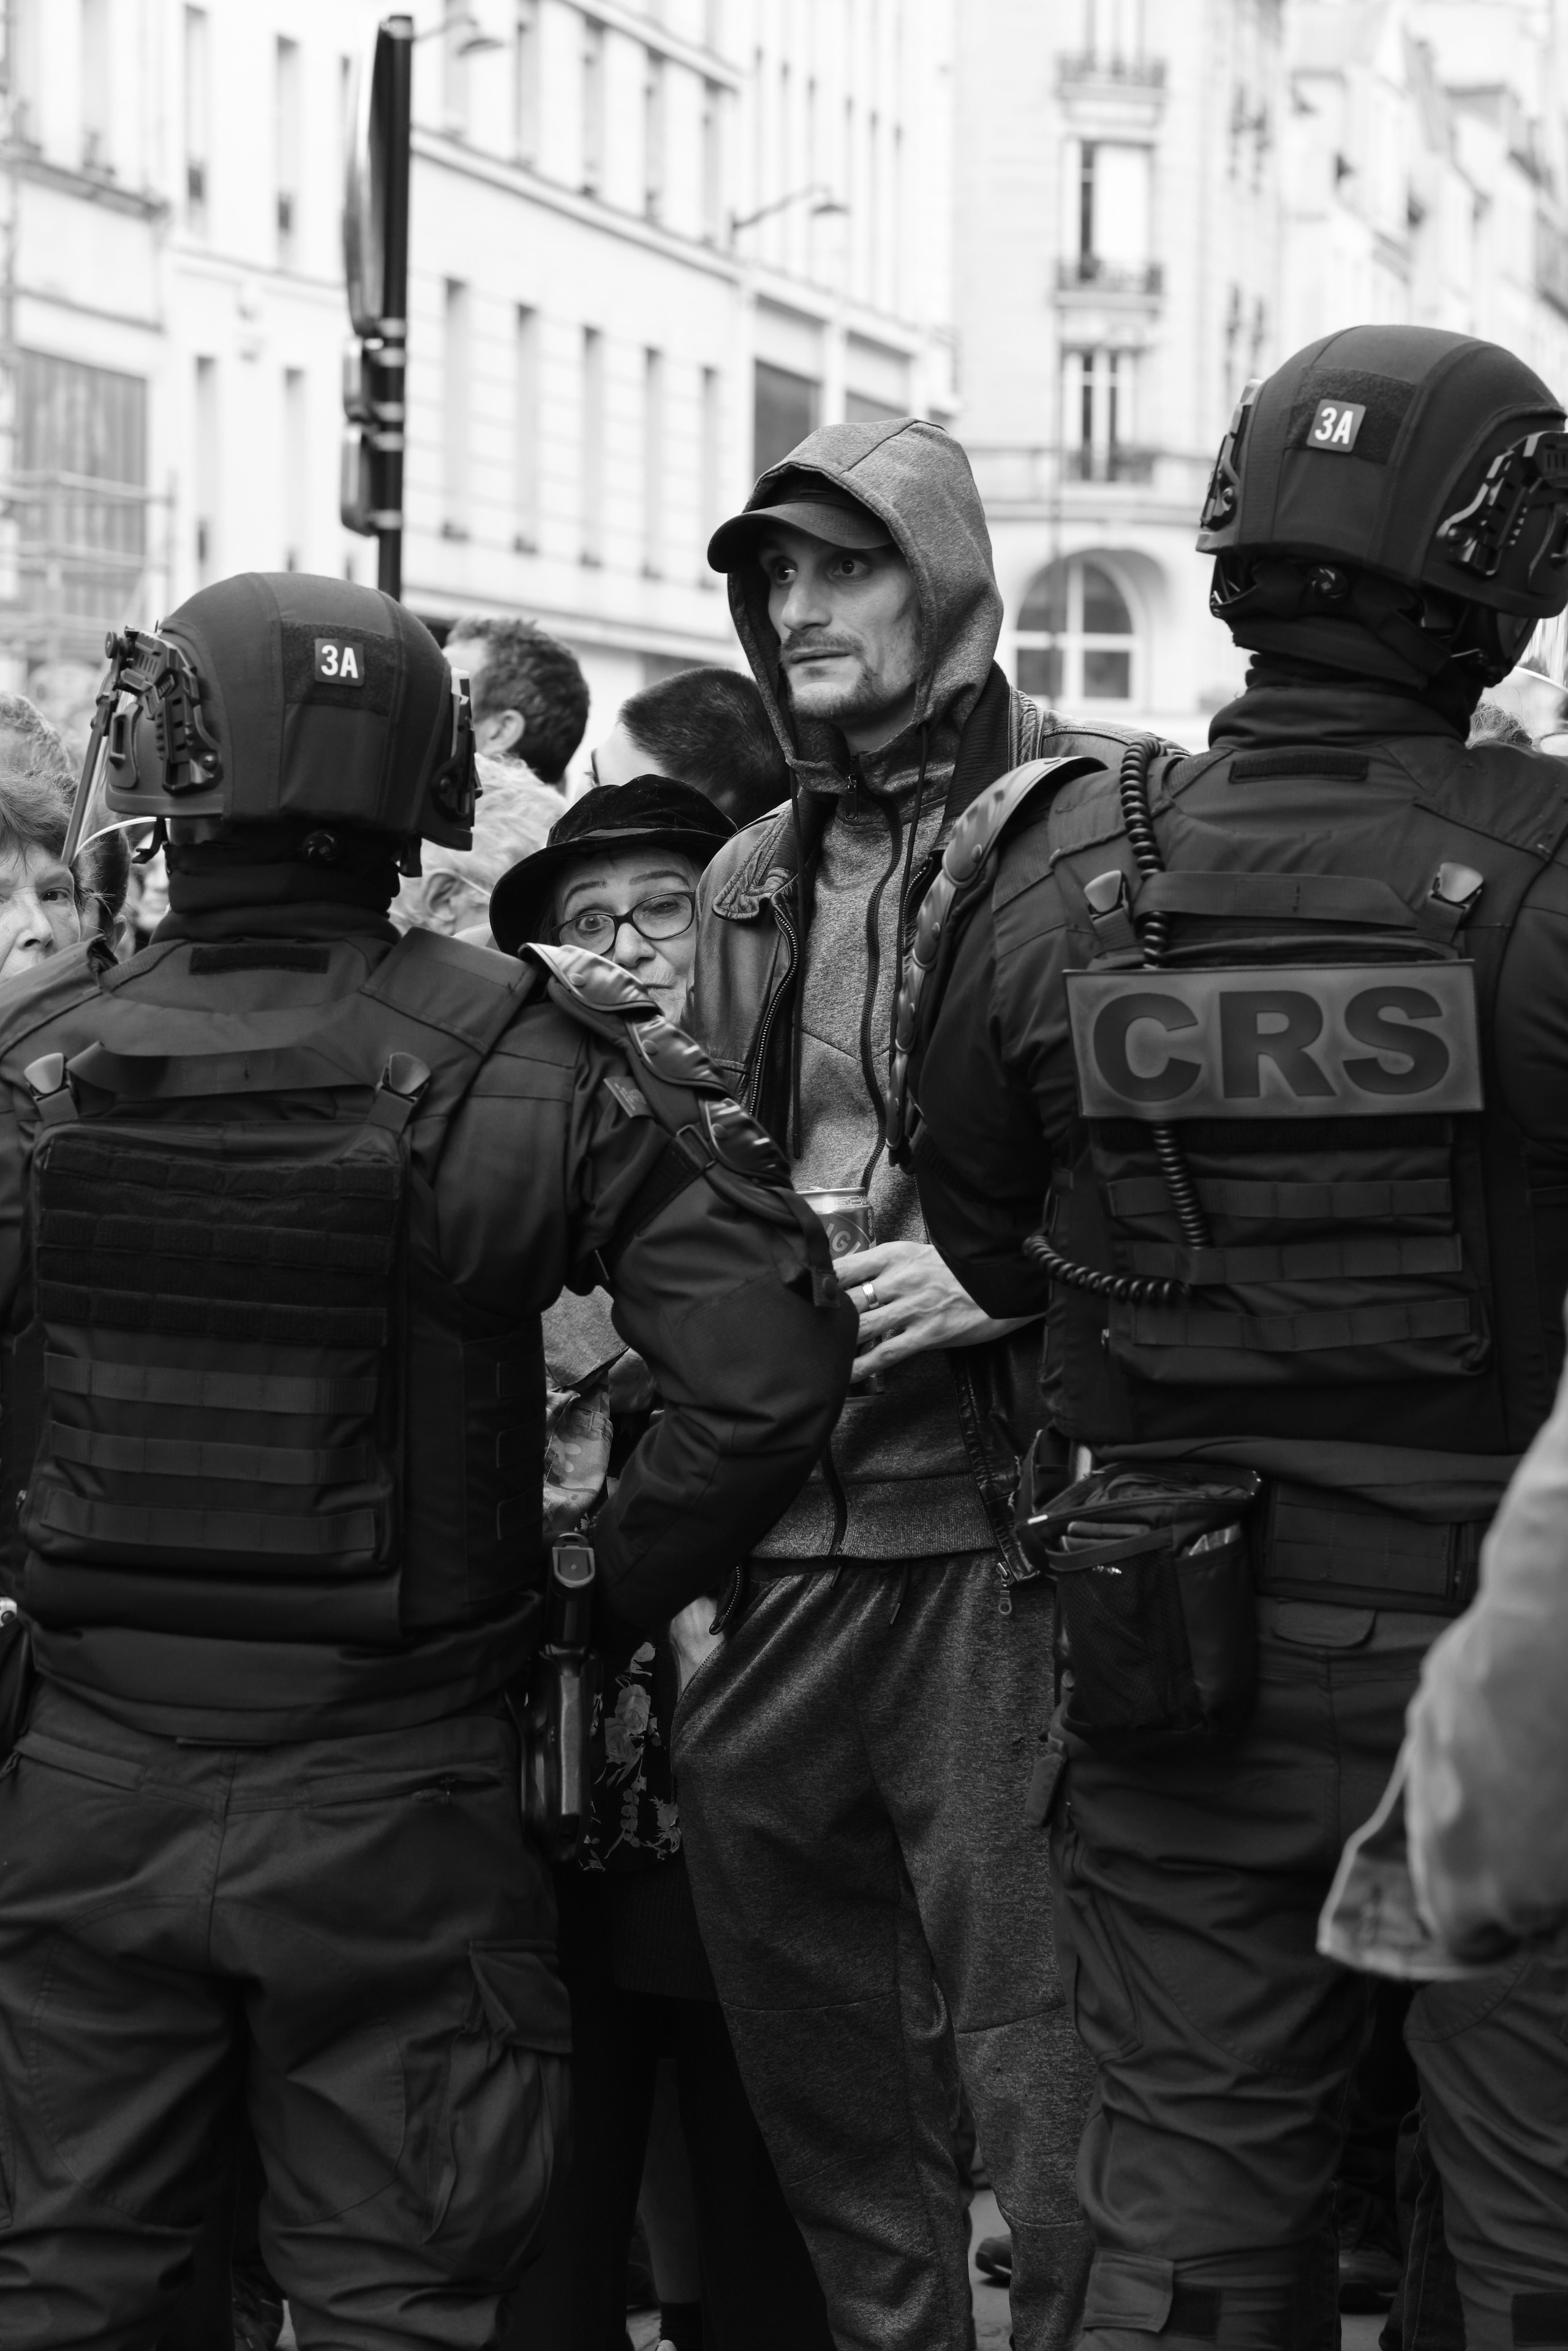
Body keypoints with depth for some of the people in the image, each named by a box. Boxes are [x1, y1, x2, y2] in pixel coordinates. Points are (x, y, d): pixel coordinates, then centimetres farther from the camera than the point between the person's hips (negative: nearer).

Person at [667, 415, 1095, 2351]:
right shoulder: (749, 884, 15)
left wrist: (1012, 1270, -17)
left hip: (998, 1519, -6)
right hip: (782, 1525, 7)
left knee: (1036, 2026, -4)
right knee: (804, 2013, 14)